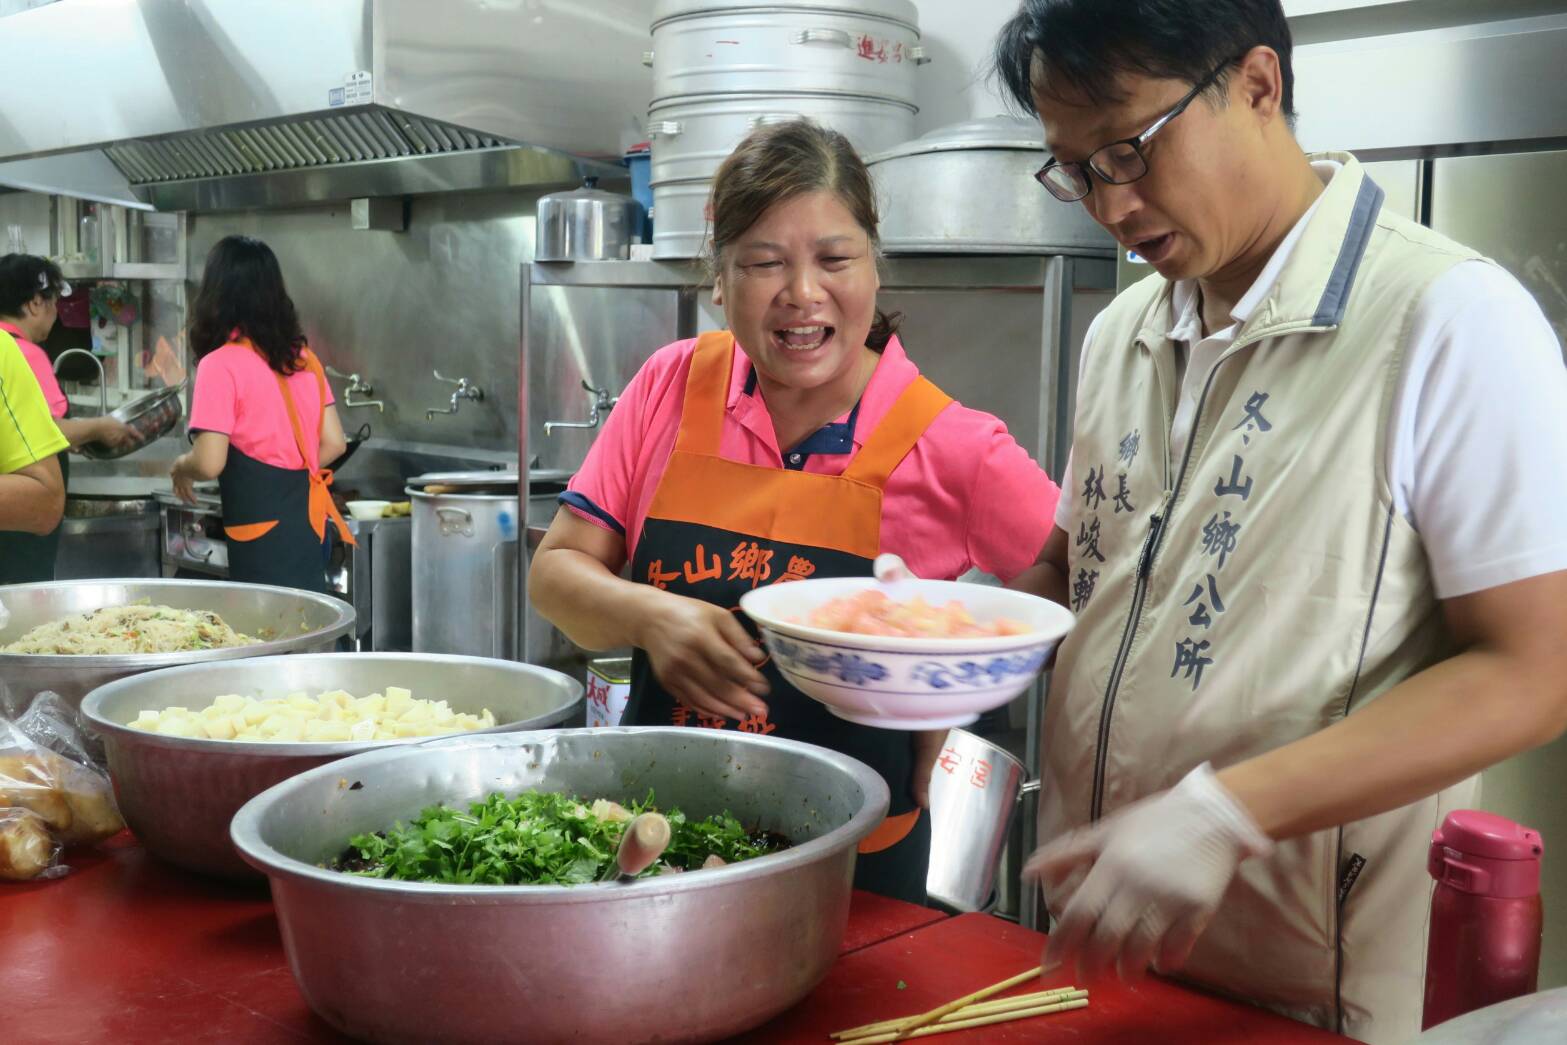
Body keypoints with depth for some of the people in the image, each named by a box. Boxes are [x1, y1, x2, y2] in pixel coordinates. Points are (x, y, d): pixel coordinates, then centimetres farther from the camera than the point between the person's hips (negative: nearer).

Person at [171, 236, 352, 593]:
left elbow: (210, 463, -14)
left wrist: (181, 466, 7)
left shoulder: (220, 365, -11)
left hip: (264, 529, -7)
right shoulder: (303, 357, 8)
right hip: (311, 520, 7)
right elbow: (333, 443, 11)